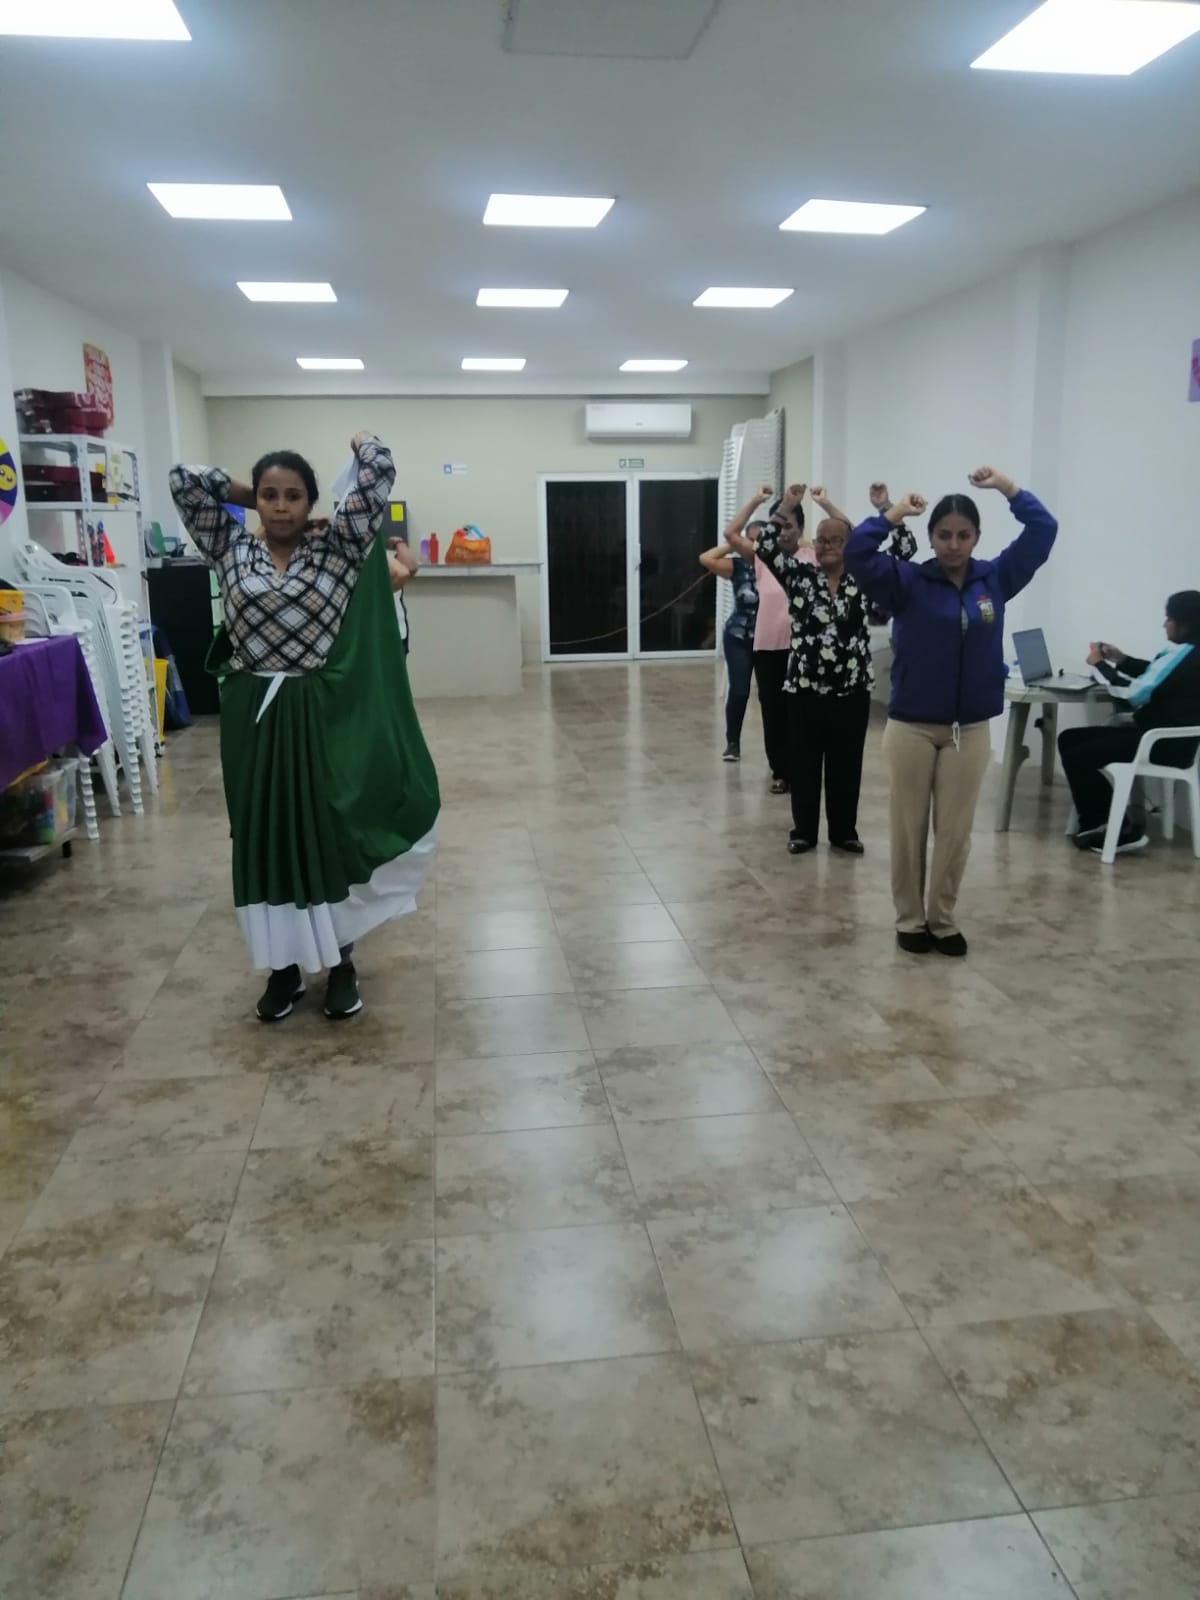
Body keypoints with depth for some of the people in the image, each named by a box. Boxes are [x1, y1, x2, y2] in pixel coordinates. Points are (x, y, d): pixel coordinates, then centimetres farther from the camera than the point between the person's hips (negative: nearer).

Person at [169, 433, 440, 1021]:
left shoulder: (337, 548, -1)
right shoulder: (231, 549, 5)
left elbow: (379, 477, -7)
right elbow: (183, 480, 2)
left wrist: (363, 443, 13)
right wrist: (243, 492, 11)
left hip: (320, 712, -2)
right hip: (253, 715, 2)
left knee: (327, 835, 4)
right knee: (264, 838, 8)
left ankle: (340, 962, 20)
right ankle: (284, 965, 22)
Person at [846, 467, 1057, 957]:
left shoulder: (995, 580, 4)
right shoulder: (907, 581, -4)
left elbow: (1044, 531, 2)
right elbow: (856, 554, -15)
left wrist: (1007, 487, 1)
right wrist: (894, 513, -9)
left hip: (970, 730, 2)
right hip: (911, 726, -2)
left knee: (955, 832, 9)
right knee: (909, 830, 7)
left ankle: (944, 919, 23)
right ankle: (910, 920, 22)